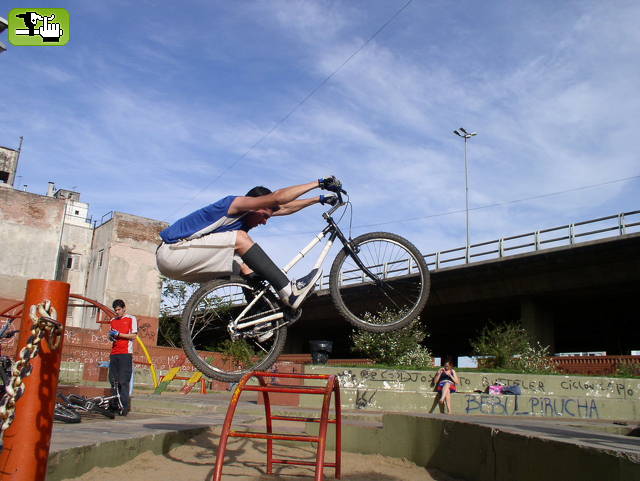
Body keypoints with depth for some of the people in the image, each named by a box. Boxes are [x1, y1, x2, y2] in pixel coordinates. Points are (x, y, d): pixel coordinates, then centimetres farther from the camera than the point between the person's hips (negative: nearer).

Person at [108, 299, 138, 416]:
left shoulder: (131, 319, 2)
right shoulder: (113, 320, 20)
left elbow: (134, 336, -4)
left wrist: (119, 334, -12)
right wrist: (111, 336, 4)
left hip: (125, 353, -6)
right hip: (114, 353, 6)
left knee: (123, 381, -11)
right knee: (113, 380, 5)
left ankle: (124, 406, -10)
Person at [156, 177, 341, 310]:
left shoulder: (243, 219, 16)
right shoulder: (236, 202, -11)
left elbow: (285, 207, 18)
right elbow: (278, 197, -22)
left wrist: (319, 199, 20)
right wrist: (318, 183, -17)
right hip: (172, 252, -10)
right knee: (240, 239, -20)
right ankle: (289, 291, -19)